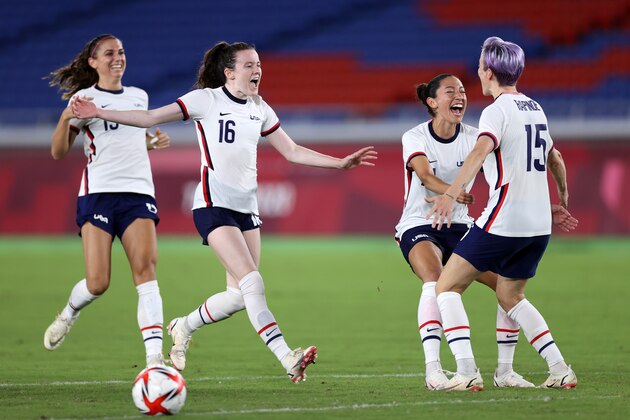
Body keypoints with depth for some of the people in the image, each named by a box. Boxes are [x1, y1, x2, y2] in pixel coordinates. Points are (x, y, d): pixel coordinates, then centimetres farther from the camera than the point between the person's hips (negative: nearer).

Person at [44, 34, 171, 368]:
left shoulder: (139, 97, 18)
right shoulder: (85, 98, 3)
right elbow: (58, 153, -1)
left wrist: (153, 143, 14)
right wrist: (66, 119, -20)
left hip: (139, 192, 3)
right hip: (98, 193, -3)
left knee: (145, 268, -18)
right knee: (97, 283, -10)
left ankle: (155, 356, -25)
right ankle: (68, 313, 27)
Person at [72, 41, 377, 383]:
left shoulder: (259, 109, 13)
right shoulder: (206, 100, -5)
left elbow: (292, 151, 18)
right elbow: (150, 118, -6)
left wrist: (341, 163, 12)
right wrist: (99, 113, -15)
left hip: (246, 208, 7)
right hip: (214, 205, -7)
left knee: (239, 296, 2)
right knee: (252, 281, -19)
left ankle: (184, 327, 27)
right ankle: (287, 358, -25)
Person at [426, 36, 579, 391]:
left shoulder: (497, 110, -10)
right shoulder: (536, 109, 15)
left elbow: (481, 151, -29)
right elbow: (556, 160, 27)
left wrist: (452, 194, -41)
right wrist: (561, 205, 43)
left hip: (503, 222, -8)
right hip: (539, 224, 8)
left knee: (447, 287, 1)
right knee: (511, 298, 22)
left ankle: (467, 372, -12)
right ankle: (560, 370, 11)